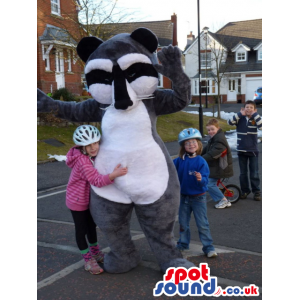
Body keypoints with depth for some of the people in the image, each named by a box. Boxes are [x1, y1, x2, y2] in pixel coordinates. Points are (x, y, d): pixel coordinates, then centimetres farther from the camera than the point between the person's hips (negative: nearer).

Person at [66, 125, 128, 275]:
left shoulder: (94, 155, -8)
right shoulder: (82, 161, -34)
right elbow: (96, 180, -45)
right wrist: (113, 175, -60)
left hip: (90, 198, 8)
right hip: (77, 200, -8)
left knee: (92, 225, 22)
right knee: (81, 229, 7)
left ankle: (95, 252, 42)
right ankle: (88, 259, 23)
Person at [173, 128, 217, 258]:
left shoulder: (201, 162, -17)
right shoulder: (179, 161, -7)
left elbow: (205, 180, -24)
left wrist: (200, 179, -44)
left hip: (198, 197, -4)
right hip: (183, 197, 4)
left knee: (202, 224, 2)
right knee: (183, 223, 17)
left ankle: (208, 247, 12)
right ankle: (183, 244, 34)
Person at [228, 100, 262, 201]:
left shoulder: (255, 119, -2)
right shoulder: (240, 118, -1)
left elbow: (261, 126, -22)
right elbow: (230, 122, -17)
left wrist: (255, 114, -19)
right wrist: (240, 114, -19)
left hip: (253, 150, -1)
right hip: (241, 150, 1)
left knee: (254, 173, 5)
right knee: (243, 173, 11)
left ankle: (256, 191, 18)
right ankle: (245, 190, 24)